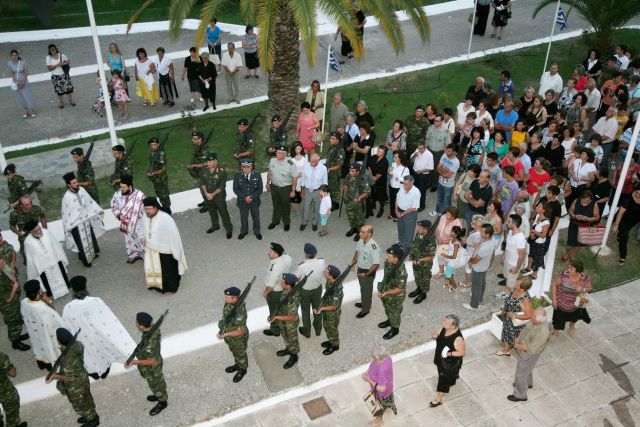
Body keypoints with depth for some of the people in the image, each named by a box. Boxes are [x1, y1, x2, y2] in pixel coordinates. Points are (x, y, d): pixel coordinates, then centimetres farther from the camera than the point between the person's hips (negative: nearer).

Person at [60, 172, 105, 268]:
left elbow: (90, 201, 3)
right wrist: (67, 227, -15)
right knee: (81, 242, 12)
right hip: (76, 223, -5)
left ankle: (92, 253, 49)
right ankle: (85, 259, 33)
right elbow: (64, 212, -18)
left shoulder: (81, 190, -12)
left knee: (90, 237, 25)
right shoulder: (67, 197, -27)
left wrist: (98, 210, 8)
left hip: (86, 219, 5)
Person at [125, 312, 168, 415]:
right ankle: (161, 395, 58)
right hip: (155, 358, 7)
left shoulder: (150, 343, -46)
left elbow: (151, 361, -31)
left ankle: (162, 402, 47)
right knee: (158, 379, 32)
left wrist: (134, 362, -25)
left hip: (152, 367, -7)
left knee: (155, 384, 21)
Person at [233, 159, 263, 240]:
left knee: (256, 217, 17)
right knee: (243, 217, 18)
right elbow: (235, 189, -9)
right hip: (242, 201, 0)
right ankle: (243, 231, 40)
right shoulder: (237, 175, -11)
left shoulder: (257, 175, -12)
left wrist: (252, 197, -19)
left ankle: (257, 232, 38)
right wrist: (244, 198, -19)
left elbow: (260, 189, -9)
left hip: (254, 201, 0)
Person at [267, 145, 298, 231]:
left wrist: (293, 190, -15)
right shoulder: (272, 160, -9)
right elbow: (269, 172, 8)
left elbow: (295, 178, -18)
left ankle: (287, 222, 37)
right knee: (276, 205, 22)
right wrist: (268, 184, 12)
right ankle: (275, 221, 42)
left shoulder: (290, 163, -25)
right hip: (274, 186, 4)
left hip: (285, 188, -4)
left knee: (285, 206, 16)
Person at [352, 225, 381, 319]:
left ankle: (365, 309, 36)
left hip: (368, 272, -7)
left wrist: (366, 274, -24)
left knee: (367, 290, 15)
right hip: (360, 269, 7)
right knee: (362, 288, 28)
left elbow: (376, 264, -28)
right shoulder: (361, 240, -12)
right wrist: (353, 262, 7)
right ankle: (364, 303, 53)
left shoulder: (374, 247, -35)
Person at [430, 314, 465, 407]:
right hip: (440, 359, 7)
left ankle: (439, 398, 34)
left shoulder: (458, 338, -35)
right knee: (442, 374, 31)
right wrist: (436, 334, -26)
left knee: (444, 379, 13)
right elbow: (434, 336, -3)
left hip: (450, 363, -7)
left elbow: (461, 353, -26)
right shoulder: (444, 329, -15)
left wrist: (449, 354, -35)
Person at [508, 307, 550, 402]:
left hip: (529, 355, -8)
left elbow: (531, 349, -33)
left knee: (521, 373, 12)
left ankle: (520, 395, 35)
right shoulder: (534, 321, -18)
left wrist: (518, 346, -19)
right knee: (526, 368, 33)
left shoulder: (542, 332, -41)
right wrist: (518, 339, -11)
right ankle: (528, 383, 61)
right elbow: (525, 329, 1)